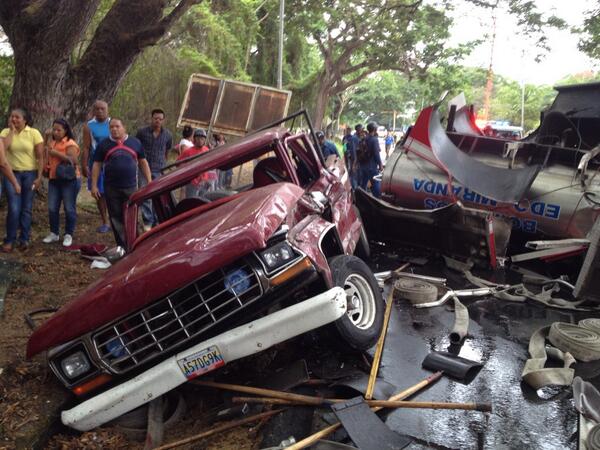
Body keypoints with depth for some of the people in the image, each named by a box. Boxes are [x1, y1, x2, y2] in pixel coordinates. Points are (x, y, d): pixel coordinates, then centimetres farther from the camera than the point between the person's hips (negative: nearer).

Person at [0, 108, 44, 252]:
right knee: (14, 208, -8)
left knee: (26, 208, 6)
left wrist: (39, 177, -9)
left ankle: (24, 239, 17)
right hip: (12, 174, 0)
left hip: (30, 174, 0)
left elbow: (40, 157, -4)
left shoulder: (34, 133, -4)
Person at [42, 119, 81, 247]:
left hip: (69, 180, -7)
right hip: (54, 180, 7)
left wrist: (56, 153, -21)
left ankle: (68, 235, 10)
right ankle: (54, 233, 18)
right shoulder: (52, 142, 15)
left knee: (69, 208, 0)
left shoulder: (70, 144, -9)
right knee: (52, 208, 6)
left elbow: (73, 160, -22)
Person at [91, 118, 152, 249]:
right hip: (111, 189, 1)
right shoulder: (104, 144, 6)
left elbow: (143, 163, 11)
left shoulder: (135, 142, 8)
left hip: (131, 187, 0)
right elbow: (97, 165, 6)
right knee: (116, 217, 4)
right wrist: (94, 185, -1)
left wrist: (149, 182, 4)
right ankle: (122, 246, 13)